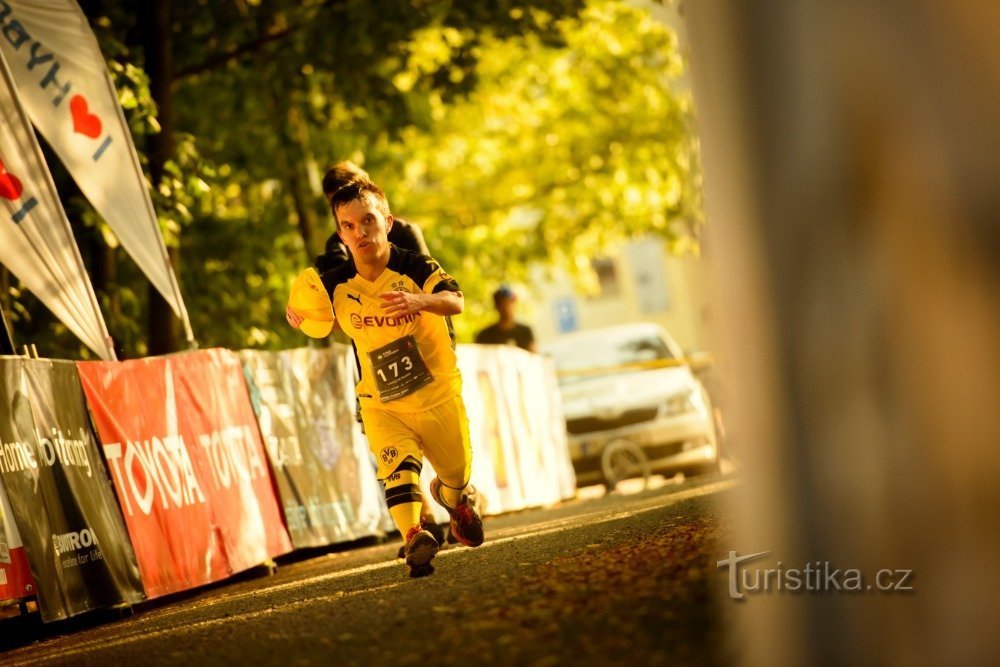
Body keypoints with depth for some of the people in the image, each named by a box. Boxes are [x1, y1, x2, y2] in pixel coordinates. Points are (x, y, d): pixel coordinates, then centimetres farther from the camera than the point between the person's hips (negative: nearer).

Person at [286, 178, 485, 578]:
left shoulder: (416, 269, -19)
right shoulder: (336, 286, -9)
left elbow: (456, 302, -35)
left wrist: (418, 300, -56)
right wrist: (296, 315, -18)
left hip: (437, 396, -1)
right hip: (381, 405, 1)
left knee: (458, 480, 16)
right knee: (398, 465, -27)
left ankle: (453, 497, 50)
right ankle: (413, 537, -39)